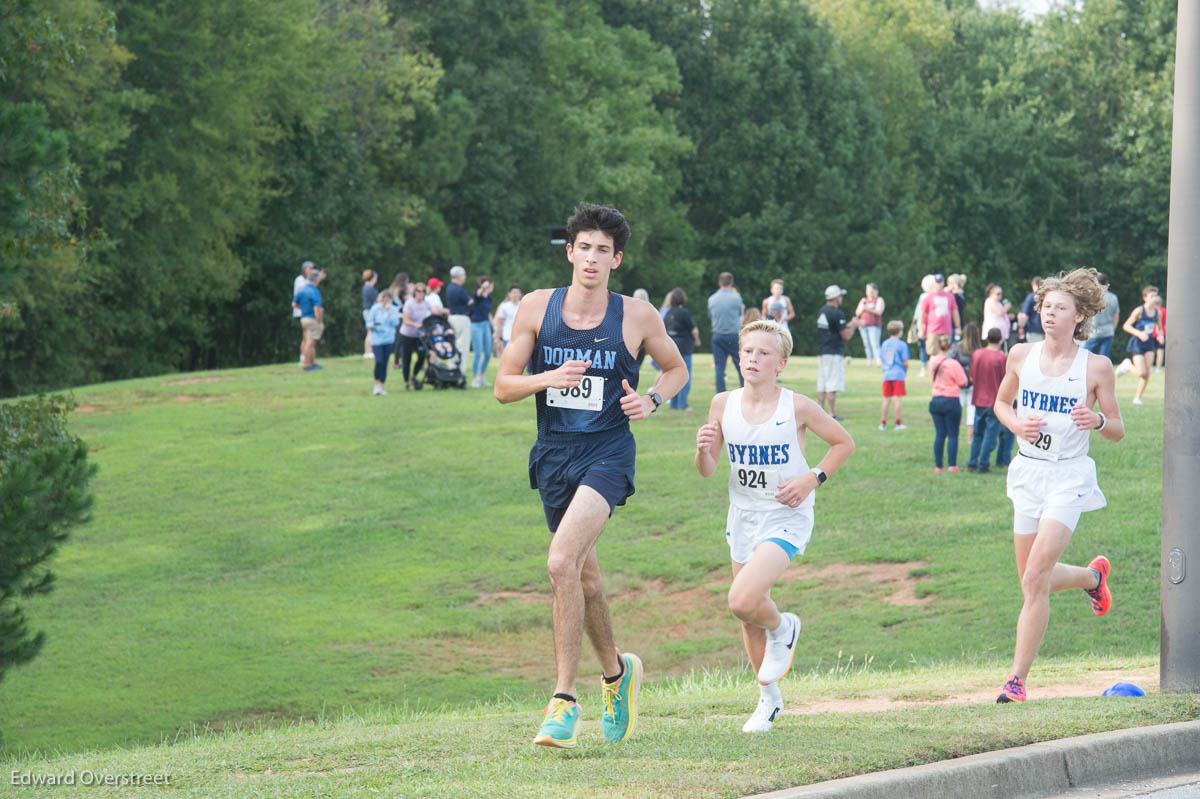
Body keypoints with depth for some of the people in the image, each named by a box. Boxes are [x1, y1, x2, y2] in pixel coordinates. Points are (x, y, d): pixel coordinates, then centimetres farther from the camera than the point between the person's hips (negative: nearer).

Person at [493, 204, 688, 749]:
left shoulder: (638, 317, -2)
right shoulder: (537, 308, 1)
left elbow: (676, 368, 15)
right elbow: (502, 387, 3)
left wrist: (651, 401, -5)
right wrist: (549, 378, -15)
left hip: (607, 453, -4)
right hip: (553, 454, 4)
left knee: (562, 563, -24)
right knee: (584, 577, 15)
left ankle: (564, 699, -20)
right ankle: (616, 670, 42)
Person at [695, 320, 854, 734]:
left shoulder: (797, 407, -13)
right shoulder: (723, 405, -3)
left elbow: (844, 443, 2)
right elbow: (707, 470, 3)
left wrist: (814, 479, -11)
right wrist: (703, 448, -18)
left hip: (786, 519, -5)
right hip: (742, 519, 5)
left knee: (743, 601, -24)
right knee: (749, 619, 13)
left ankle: (782, 629, 10)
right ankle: (769, 698, 34)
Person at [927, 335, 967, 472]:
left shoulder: (933, 361, 0)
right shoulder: (953, 364, -16)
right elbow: (963, 383, -10)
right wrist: (962, 371, 8)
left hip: (935, 400, 5)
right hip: (951, 401, -5)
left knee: (939, 434, 8)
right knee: (953, 435, 3)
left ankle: (938, 466, 7)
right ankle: (952, 465, 2)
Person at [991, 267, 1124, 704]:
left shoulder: (1096, 367, -6)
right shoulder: (1021, 356, 3)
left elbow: (1118, 431, 2)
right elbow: (1000, 402, 18)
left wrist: (1097, 419, -20)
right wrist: (1016, 424, -4)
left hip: (1070, 475, -5)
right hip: (1028, 472, 5)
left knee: (1035, 578, -16)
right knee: (1032, 582, 13)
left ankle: (1017, 679, -10)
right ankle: (1092, 575, 46)